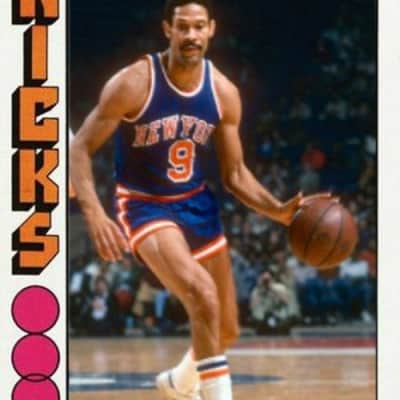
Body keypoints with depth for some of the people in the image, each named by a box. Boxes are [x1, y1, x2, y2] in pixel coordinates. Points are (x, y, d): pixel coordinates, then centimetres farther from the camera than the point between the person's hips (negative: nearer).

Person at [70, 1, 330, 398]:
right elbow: (80, 149, -17)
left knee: (226, 331, 13)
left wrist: (279, 211, -13)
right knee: (203, 295, -32)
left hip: (197, 205, 6)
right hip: (145, 207, -6)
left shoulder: (224, 93, -6)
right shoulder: (134, 83, -20)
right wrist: (94, 214, -31)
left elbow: (234, 174, 4)